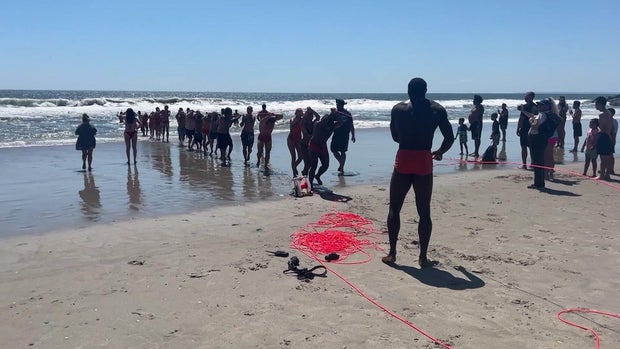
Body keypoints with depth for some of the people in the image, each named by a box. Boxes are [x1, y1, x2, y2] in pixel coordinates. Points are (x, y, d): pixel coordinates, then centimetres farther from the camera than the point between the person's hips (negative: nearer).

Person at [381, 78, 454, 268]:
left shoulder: (398, 109, 3)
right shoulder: (437, 110, 3)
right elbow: (450, 138, 3)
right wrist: (440, 152, 22)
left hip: (403, 161, 0)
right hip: (424, 162, 0)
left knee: (394, 209, 12)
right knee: (424, 212, 8)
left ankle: (392, 253, 13)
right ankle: (423, 257, 8)